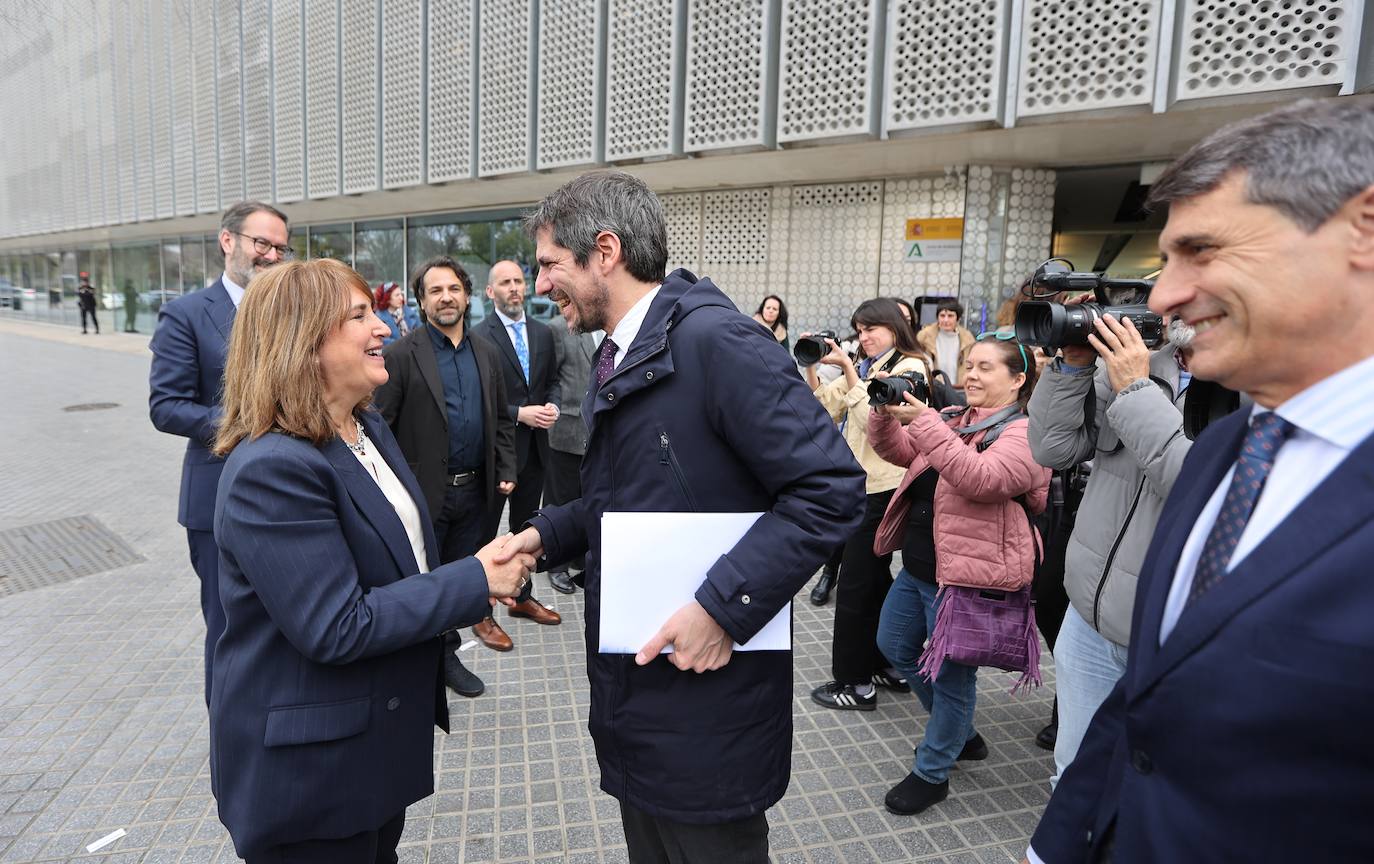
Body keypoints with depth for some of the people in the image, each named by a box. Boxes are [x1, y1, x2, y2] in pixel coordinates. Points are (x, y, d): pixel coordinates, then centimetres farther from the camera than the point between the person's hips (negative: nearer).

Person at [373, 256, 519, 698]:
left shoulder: (486, 355, 8)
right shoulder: (400, 355, -8)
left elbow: (501, 420, 14)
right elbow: (380, 426, -10)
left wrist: (505, 472, 5)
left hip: (474, 491, 5)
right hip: (424, 493, -5)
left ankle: (446, 654, 32)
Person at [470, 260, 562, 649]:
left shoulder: (543, 333, 8)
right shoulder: (478, 336, -11)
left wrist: (552, 405, -7)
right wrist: (520, 413, -20)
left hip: (535, 447, 6)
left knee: (526, 528, 19)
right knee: (484, 532, 5)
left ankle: (522, 597, 35)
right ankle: (481, 614, 16)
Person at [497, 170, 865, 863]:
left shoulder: (715, 339, -21)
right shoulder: (617, 357, 9)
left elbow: (831, 487, -24)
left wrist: (723, 605, -27)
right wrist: (548, 533, 2)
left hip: (706, 699, -8)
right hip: (631, 690, 9)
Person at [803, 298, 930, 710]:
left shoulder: (910, 366, -8)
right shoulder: (865, 367, 15)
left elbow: (871, 415, -20)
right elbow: (825, 408, 9)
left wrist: (846, 366, -19)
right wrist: (811, 366, -3)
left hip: (884, 488, -8)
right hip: (864, 483, 8)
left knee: (855, 586, -3)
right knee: (875, 577, 16)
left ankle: (854, 683, 8)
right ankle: (890, 665, 30)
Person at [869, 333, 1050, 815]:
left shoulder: (1026, 433, -13)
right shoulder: (955, 419, 11)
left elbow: (980, 479, -30)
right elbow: (897, 451, 8)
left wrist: (924, 421, -33)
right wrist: (886, 412, -11)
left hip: (967, 576, -9)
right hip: (918, 567, 9)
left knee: (950, 674, 5)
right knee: (895, 648, 21)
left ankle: (932, 773, 26)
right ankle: (960, 734, 40)